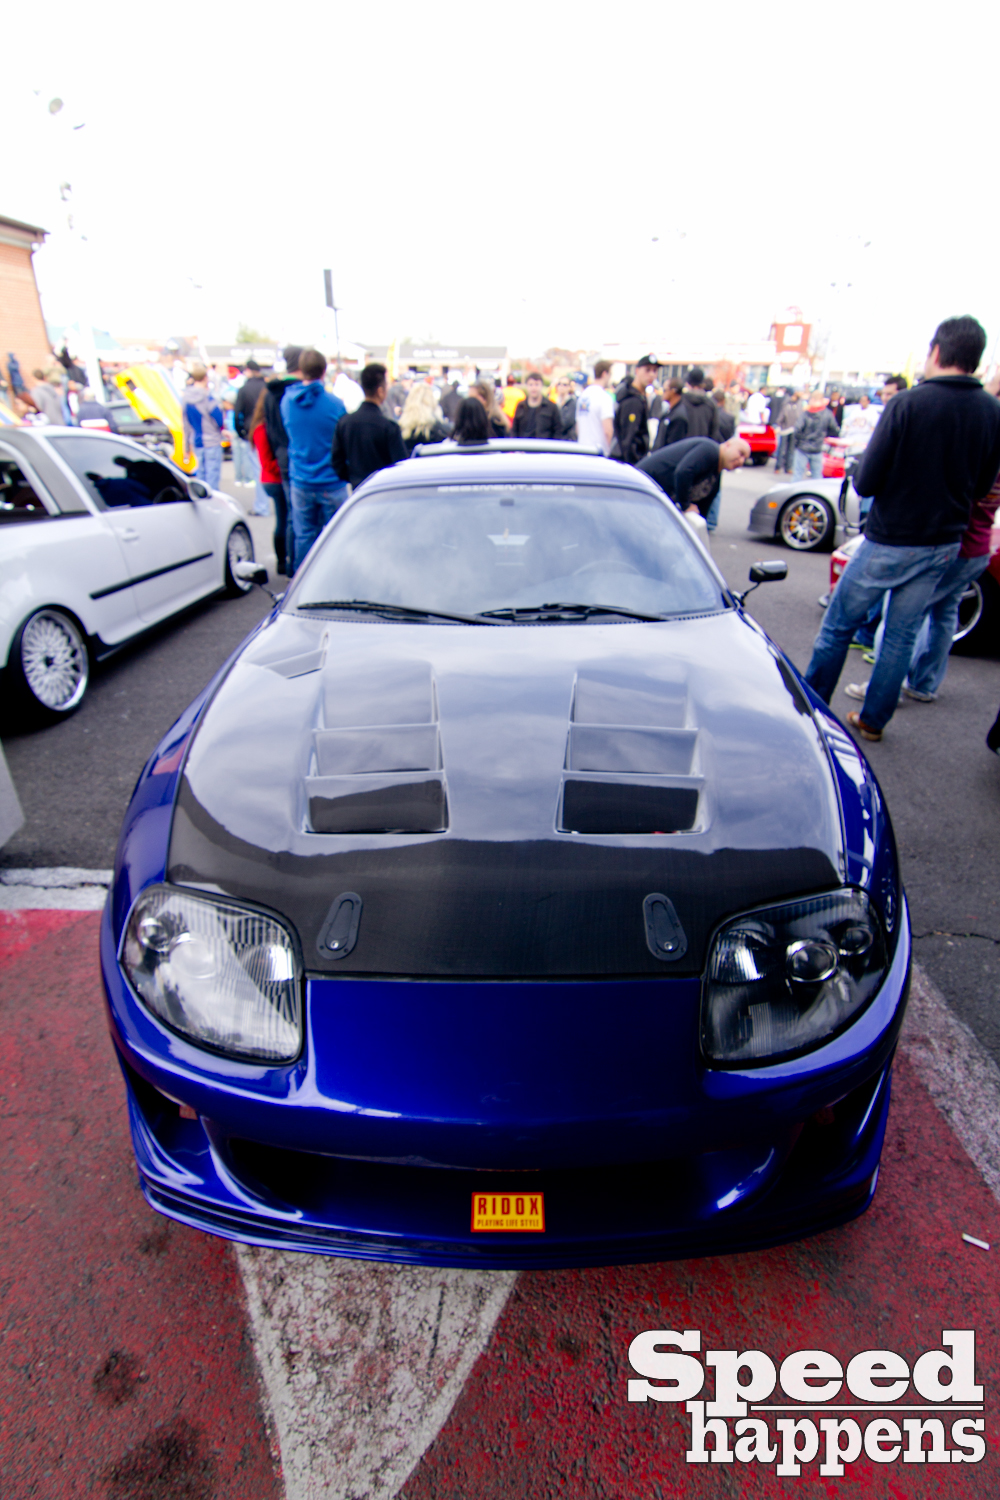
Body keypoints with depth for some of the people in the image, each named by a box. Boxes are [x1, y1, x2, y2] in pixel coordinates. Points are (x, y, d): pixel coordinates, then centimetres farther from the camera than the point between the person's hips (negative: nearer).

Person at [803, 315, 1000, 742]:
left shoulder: (909, 403, -15)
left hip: (890, 541, -5)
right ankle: (874, 720, 22)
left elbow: (865, 482, -15)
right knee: (902, 635, 14)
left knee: (837, 625, 8)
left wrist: (860, 475, 6)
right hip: (944, 545, 5)